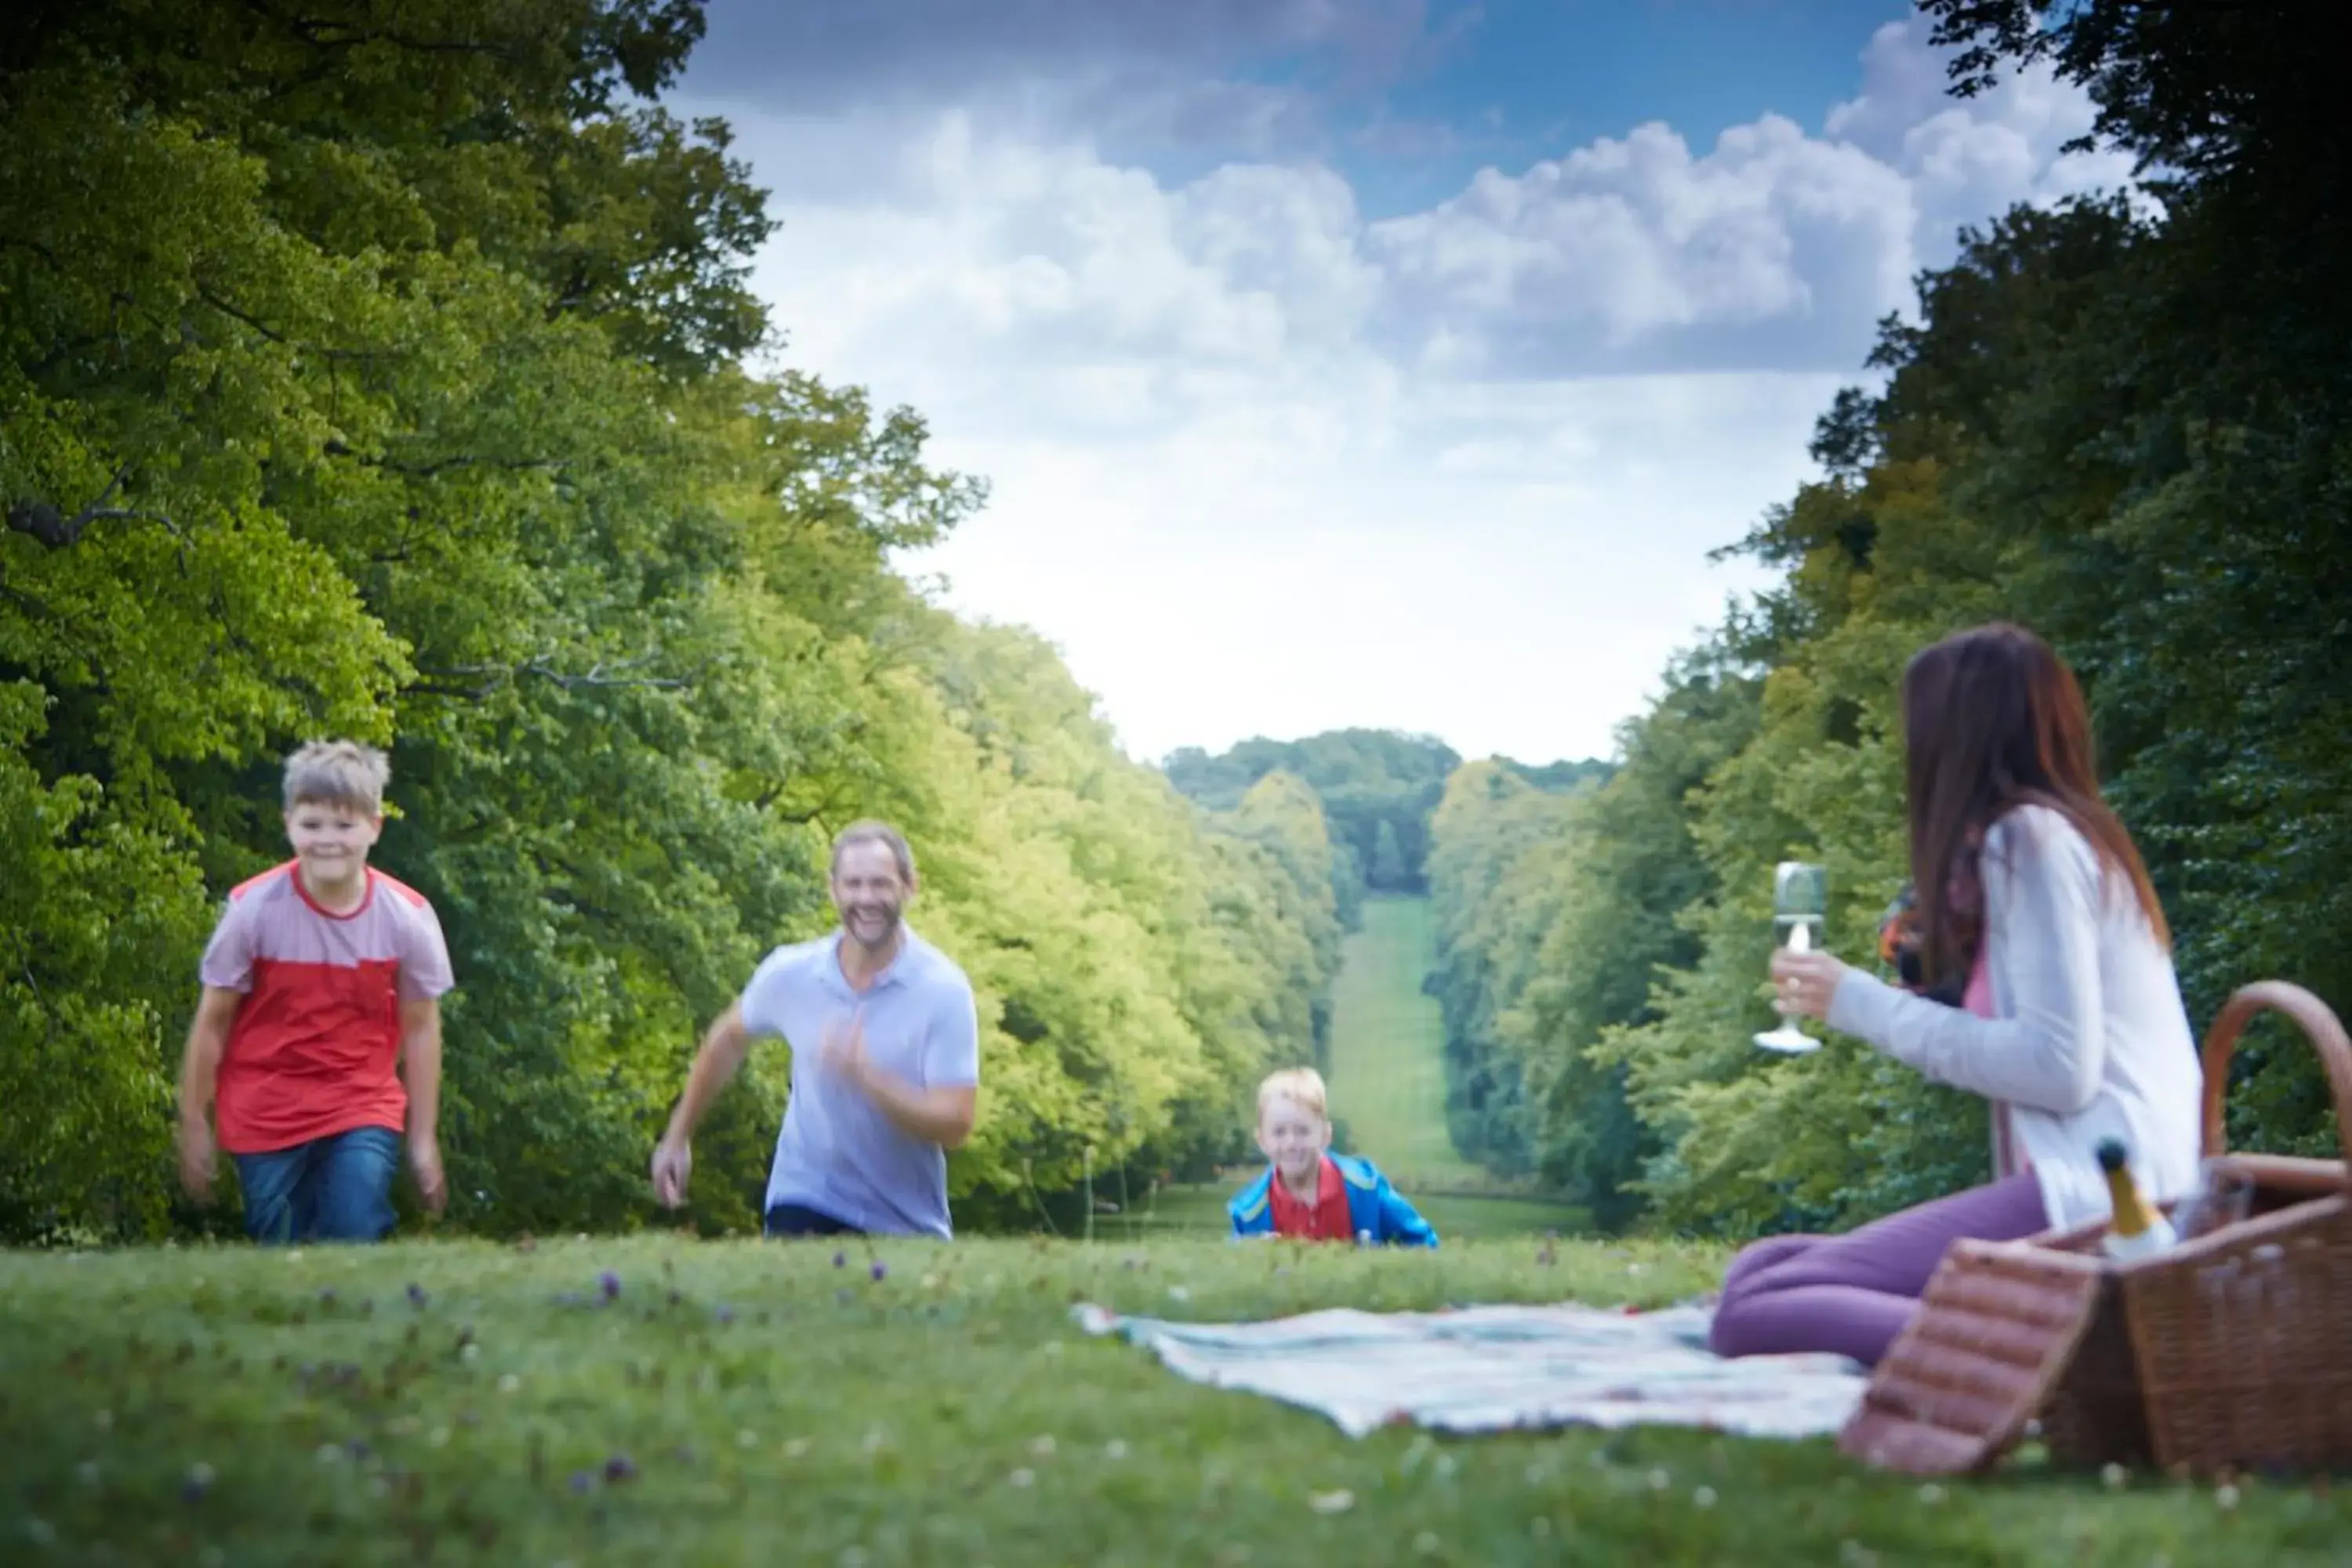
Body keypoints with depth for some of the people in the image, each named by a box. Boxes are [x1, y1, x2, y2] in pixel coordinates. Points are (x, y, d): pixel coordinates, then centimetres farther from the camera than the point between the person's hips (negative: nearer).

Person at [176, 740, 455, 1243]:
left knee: (356, 1247, -11)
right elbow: (213, 1022, -4)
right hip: (266, 1119, 0)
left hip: (364, 1111, 0)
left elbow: (420, 1028, 1)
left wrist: (423, 1139, 4)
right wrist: (194, 1126, 0)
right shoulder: (253, 908, -15)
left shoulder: (408, 917, -11)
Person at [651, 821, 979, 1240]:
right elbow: (727, 1041, 15)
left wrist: (866, 1077, -34)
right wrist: (677, 1137, 18)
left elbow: (955, 1125, -20)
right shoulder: (789, 974, -5)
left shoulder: (944, 990, -15)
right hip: (802, 1206, 1)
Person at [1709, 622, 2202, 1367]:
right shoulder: (2075, 832, 21)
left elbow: (2061, 1068, -15)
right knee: (1757, 1270, 7)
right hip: (2115, 1190, 10)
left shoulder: (2030, 836, -7)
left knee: (1753, 1312, -17)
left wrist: (1867, 1006, -6)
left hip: (2095, 1194, -10)